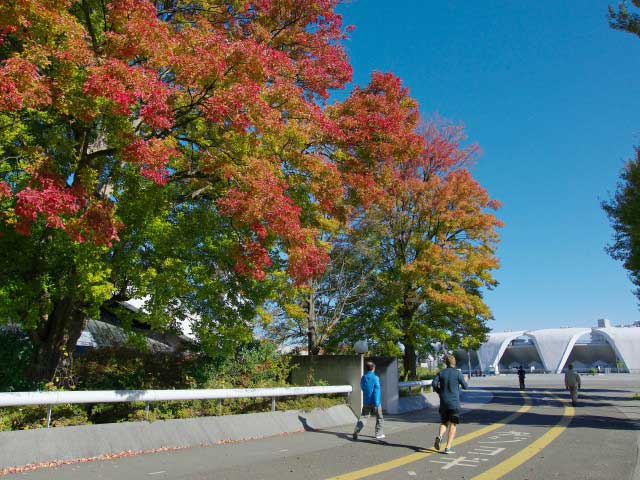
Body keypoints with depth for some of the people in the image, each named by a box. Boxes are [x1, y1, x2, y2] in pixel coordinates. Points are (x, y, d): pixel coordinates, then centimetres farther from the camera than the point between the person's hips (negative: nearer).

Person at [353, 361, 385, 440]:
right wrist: (376, 403, -19)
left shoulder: (363, 378, 4)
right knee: (379, 418, 15)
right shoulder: (375, 378, -12)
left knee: (363, 417, 4)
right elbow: (376, 391, -17)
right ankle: (379, 434, 20)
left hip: (366, 402, 4)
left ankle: (356, 431, -15)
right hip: (374, 401, -4)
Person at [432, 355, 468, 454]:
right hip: (454, 403, -3)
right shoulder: (458, 373, -5)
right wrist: (465, 380, 21)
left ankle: (440, 436, -12)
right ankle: (448, 447, -3)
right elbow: (465, 387, 0)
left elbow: (434, 384, -8)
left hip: (443, 402, 3)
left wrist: (439, 392, 10)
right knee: (453, 425, 3)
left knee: (444, 422, 16)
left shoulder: (441, 373, 4)